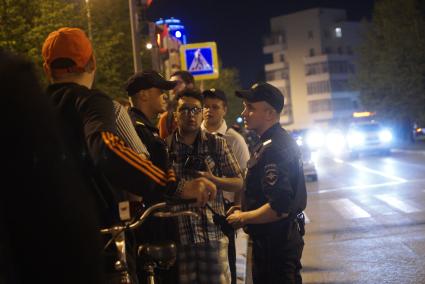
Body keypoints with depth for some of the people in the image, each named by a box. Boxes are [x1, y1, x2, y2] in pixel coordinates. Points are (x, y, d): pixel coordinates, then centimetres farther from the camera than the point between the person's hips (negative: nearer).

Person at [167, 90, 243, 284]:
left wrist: (213, 180, -11)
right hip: (179, 234, 0)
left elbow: (239, 183, 6)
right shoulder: (165, 146, 5)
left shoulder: (217, 144, 6)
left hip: (213, 233, 0)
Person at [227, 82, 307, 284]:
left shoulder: (273, 149, -23)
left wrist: (243, 218, -15)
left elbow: (279, 208, -29)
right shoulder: (282, 141, 11)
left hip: (275, 242, -10)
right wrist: (245, 209, 14)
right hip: (285, 236, 10)